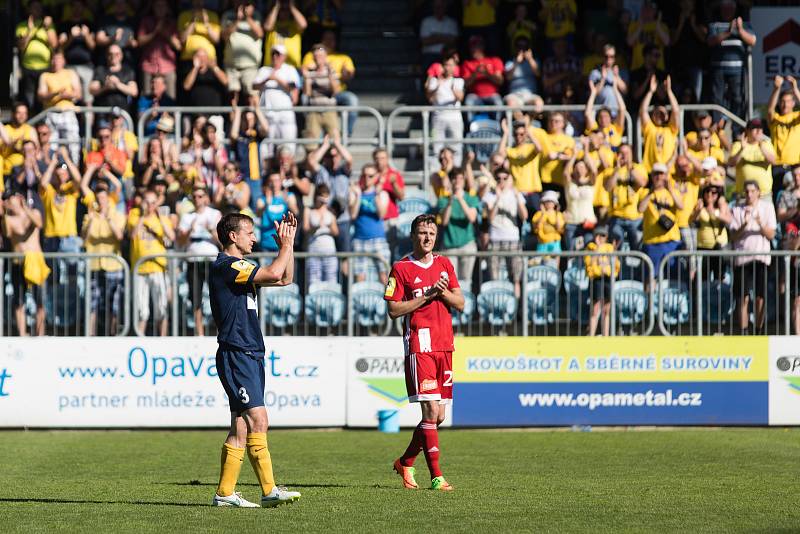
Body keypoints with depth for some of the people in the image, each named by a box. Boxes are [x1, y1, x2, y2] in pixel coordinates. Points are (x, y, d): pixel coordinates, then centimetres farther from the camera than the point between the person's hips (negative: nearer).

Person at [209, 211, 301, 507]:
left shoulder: (240, 267, 20)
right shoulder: (226, 266, -11)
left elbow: (286, 278, 26)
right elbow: (274, 274, -21)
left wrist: (288, 244, 17)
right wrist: (286, 246, -6)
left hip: (250, 355, 10)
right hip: (236, 354, -10)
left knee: (241, 425, 6)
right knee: (258, 420, -14)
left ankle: (225, 492, 6)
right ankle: (269, 490, -16)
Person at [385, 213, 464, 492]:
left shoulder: (444, 264, 14)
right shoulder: (401, 268, -2)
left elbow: (460, 304, 13)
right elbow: (393, 310, -6)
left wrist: (444, 292, -7)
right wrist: (427, 295, -12)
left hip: (444, 345, 6)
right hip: (419, 346, -6)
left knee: (439, 416, 7)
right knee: (431, 411, -12)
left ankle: (405, 463, 24)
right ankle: (436, 476, -9)